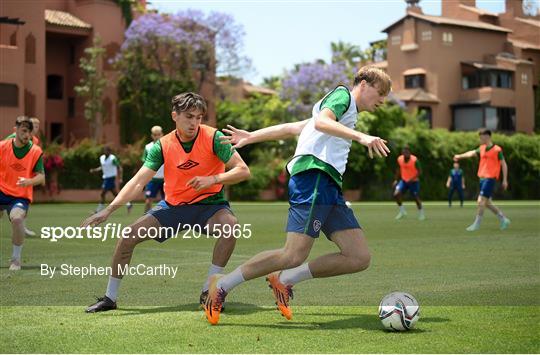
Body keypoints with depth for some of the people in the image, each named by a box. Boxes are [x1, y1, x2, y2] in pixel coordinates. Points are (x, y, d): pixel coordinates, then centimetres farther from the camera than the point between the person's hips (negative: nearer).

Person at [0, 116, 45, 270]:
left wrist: (28, 181, -29)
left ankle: (16, 259, -11)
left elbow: (41, 177, -10)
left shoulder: (36, 151, -5)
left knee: (17, 218, -31)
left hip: (21, 196, -3)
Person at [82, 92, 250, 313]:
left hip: (208, 204, -2)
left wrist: (213, 179, -33)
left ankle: (209, 290, -23)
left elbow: (243, 170, -16)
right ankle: (110, 298, 8)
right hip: (173, 206, 2)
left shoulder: (213, 138, -15)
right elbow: (138, 182, -12)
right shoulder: (163, 146, -9)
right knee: (129, 235, -10)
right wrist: (109, 209, -24)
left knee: (230, 224, -35)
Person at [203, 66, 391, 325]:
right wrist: (361, 137, -26)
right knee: (295, 255, -19)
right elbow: (321, 121, -16)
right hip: (314, 175, -10)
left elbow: (290, 127, 32)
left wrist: (251, 137, 33)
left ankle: (284, 280, 4)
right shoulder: (343, 95, 7)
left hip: (329, 187, 10)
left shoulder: (348, 115, 34)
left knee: (360, 258, -3)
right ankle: (222, 286, -6)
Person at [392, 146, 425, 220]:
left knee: (416, 198, 1)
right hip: (404, 180, 4)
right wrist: (396, 180, 6)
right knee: (396, 194, -14)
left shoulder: (415, 160, -22)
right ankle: (402, 211, 3)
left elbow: (419, 171, -17)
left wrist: (412, 179, -29)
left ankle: (421, 213, 22)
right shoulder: (400, 159, -8)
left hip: (413, 181, -4)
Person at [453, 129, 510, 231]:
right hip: (482, 178, 8)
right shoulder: (482, 148, 13)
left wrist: (505, 180, -8)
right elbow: (472, 153, 7)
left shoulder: (497, 150, -7)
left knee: (481, 201, -12)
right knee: (487, 202, 11)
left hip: (490, 178, -8)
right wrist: (460, 156, -9)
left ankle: (477, 224, -4)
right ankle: (503, 220, 23)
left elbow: (504, 164, -6)